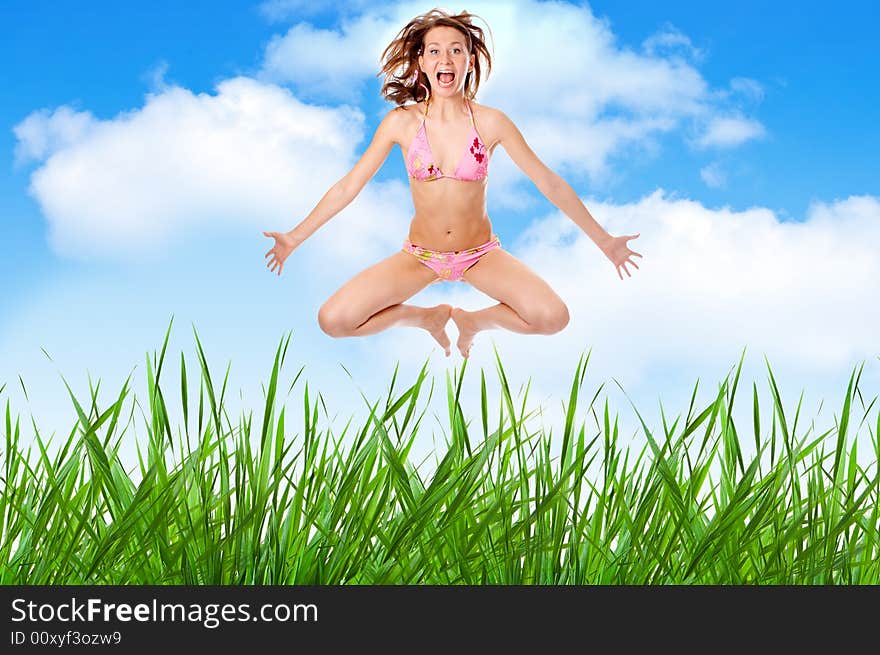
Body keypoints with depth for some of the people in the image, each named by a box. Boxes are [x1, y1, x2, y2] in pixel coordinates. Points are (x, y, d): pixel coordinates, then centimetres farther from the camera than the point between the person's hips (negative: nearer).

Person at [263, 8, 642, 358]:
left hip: (480, 253, 0)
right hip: (419, 255, 1)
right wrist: (295, 238, -2)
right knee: (332, 321, -19)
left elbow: (549, 183, -4)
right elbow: (348, 186, -2)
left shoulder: (490, 122, -10)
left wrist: (603, 240, -1)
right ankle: (429, 317, 9)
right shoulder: (402, 121, -9)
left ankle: (474, 319, 7)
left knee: (553, 317, -26)